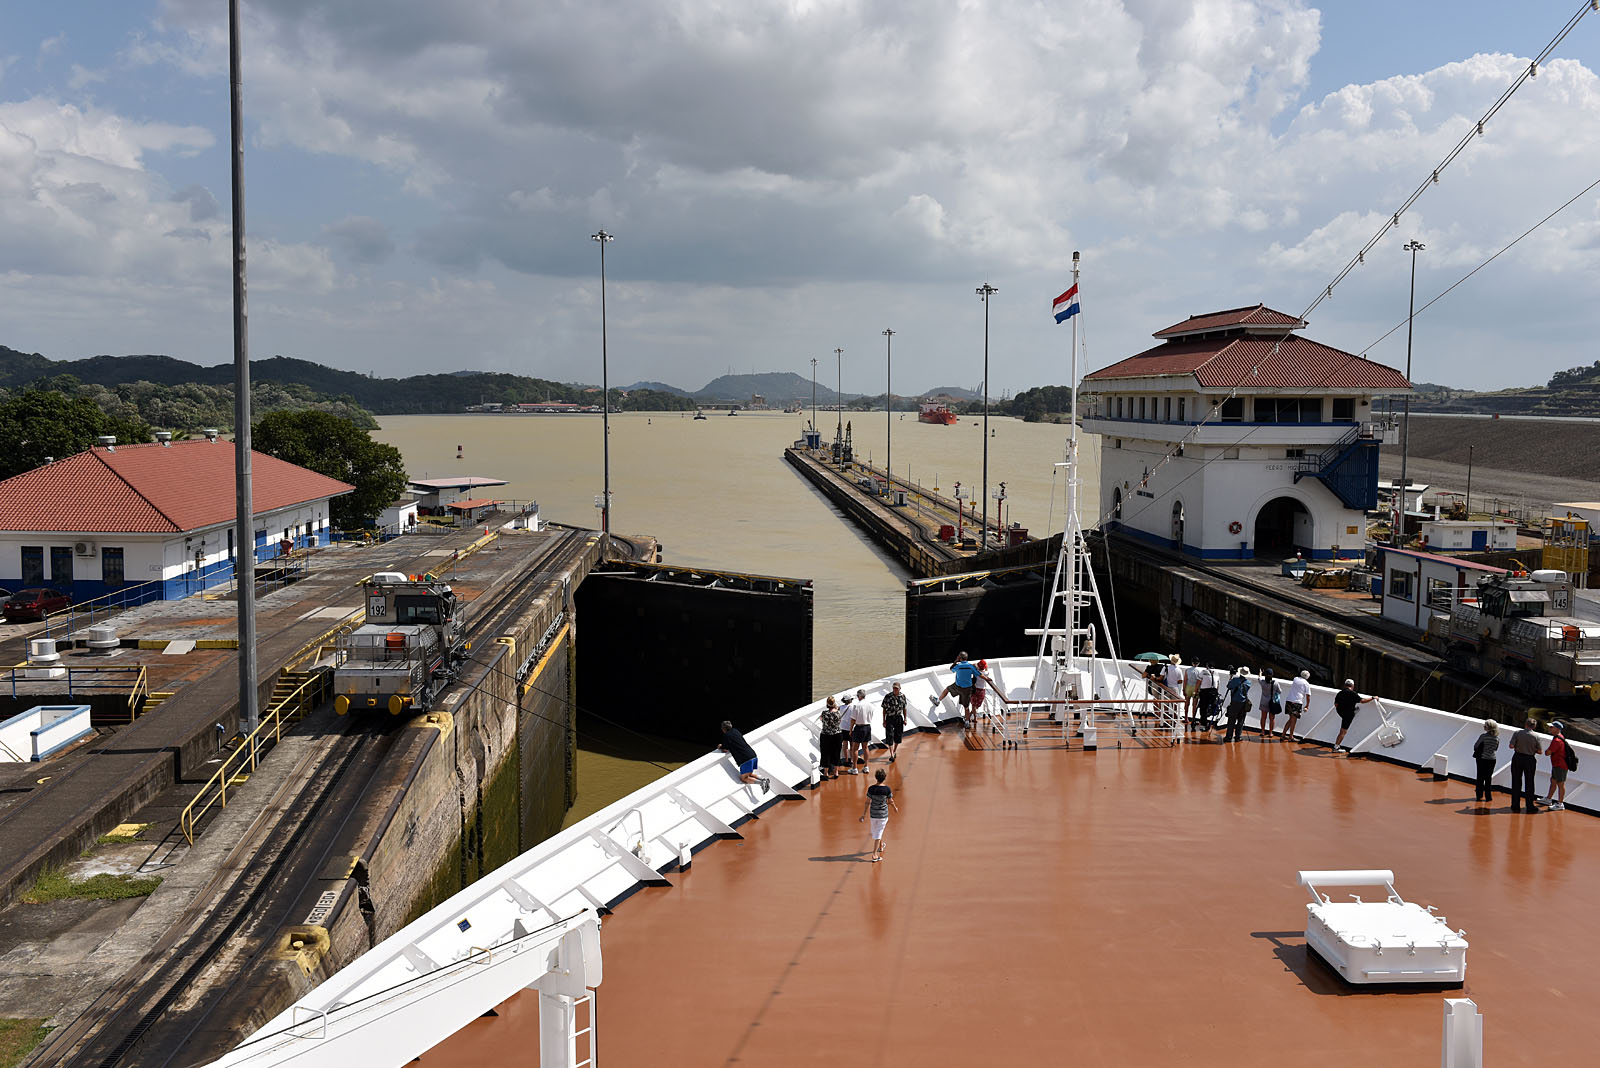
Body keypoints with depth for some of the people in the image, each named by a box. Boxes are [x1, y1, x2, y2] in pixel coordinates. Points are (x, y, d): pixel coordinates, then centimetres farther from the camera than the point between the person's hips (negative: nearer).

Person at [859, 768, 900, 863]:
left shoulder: (871, 789, -12)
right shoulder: (887, 789, -16)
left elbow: (867, 803, -8)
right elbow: (890, 802, -4)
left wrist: (864, 815, -1)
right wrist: (895, 808, 17)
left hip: (873, 813, 3)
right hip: (883, 814, -3)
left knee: (875, 832, 24)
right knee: (878, 834, 5)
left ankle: (880, 847, 47)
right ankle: (874, 855, 3)